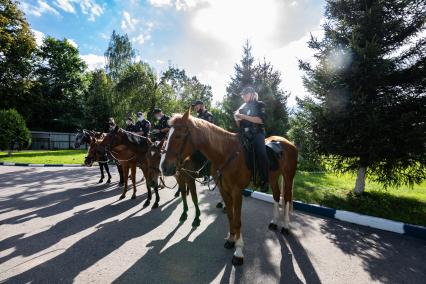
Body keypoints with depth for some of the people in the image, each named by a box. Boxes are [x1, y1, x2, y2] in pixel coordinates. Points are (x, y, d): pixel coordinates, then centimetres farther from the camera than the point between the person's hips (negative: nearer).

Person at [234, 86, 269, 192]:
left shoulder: (259, 105, 7)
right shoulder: (242, 108, 20)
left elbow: (260, 120, -11)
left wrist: (244, 116, -15)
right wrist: (237, 118, -3)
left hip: (257, 134, -5)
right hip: (244, 135, 6)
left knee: (260, 153, -29)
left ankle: (264, 180, -24)